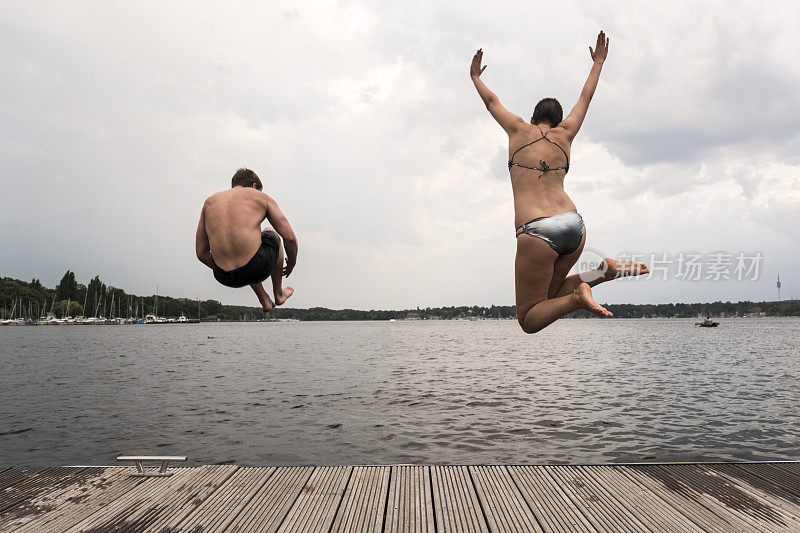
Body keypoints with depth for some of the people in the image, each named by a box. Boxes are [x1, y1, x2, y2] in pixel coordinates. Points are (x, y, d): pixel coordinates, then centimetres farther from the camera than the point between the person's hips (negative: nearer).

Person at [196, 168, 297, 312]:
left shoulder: (209, 202, 17)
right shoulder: (261, 197, 8)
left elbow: (201, 253, 15)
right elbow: (290, 238, 1)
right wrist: (291, 262, 22)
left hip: (224, 277, 3)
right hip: (257, 269, -3)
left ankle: (265, 301, 40)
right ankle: (278, 293, 42)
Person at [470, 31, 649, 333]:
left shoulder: (519, 130, 11)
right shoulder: (564, 134, 17)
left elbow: (491, 101, 29)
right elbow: (586, 97, 33)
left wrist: (475, 77, 47)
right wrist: (598, 63, 49)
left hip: (536, 231, -4)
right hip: (574, 225, 4)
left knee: (529, 320, 5)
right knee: (549, 297, 24)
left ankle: (576, 296, -23)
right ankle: (604, 271, 1)